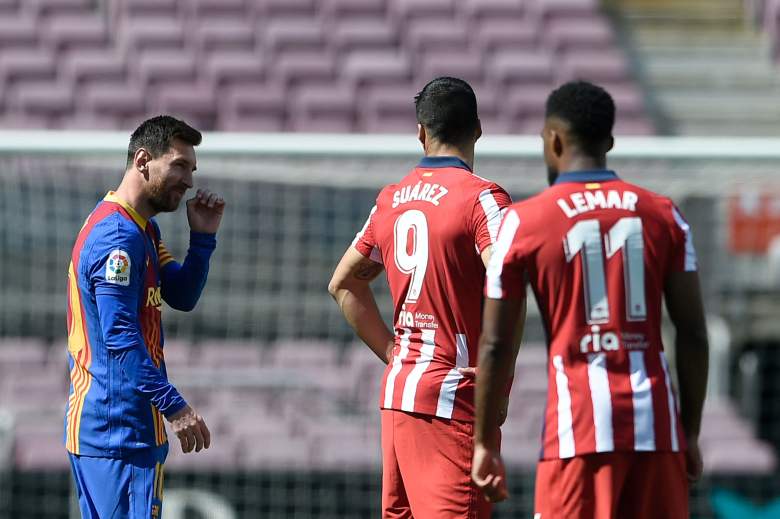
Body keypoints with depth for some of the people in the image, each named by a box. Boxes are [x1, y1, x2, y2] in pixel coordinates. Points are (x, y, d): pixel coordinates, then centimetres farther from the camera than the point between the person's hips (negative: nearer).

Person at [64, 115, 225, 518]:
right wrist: (174, 407, -25)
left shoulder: (142, 230, 16)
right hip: (121, 431, -11)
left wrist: (203, 237, 5)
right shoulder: (118, 236, -17)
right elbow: (119, 337, -23)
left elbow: (181, 297, 18)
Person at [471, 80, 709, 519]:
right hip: (655, 420, 3)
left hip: (580, 426, -3)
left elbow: (496, 345, -1)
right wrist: (691, 434, 13)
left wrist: (485, 444, 7)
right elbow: (693, 335, 5)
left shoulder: (523, 222, 0)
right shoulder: (663, 216, 8)